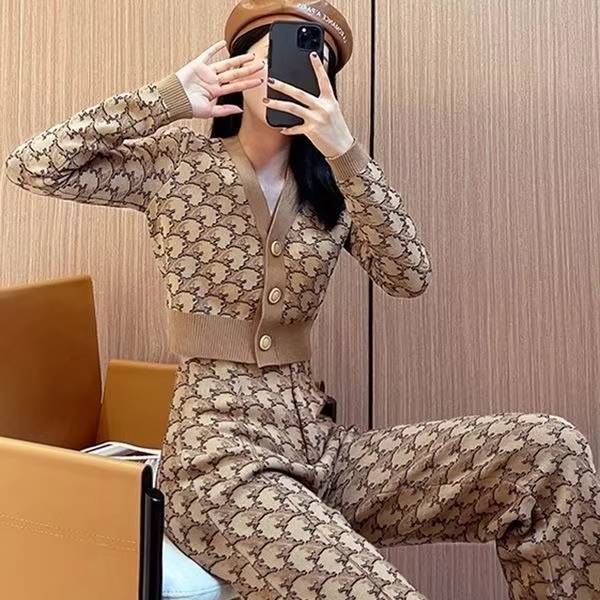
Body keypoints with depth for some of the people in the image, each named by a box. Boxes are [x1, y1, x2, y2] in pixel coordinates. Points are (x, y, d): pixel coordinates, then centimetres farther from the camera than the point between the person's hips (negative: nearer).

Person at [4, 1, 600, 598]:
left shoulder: (332, 186, 11)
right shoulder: (176, 165, 2)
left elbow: (409, 276, -4)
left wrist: (346, 152, -14)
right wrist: (170, 97, -6)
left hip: (318, 441, 5)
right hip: (220, 452, -4)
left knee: (551, 448, -12)